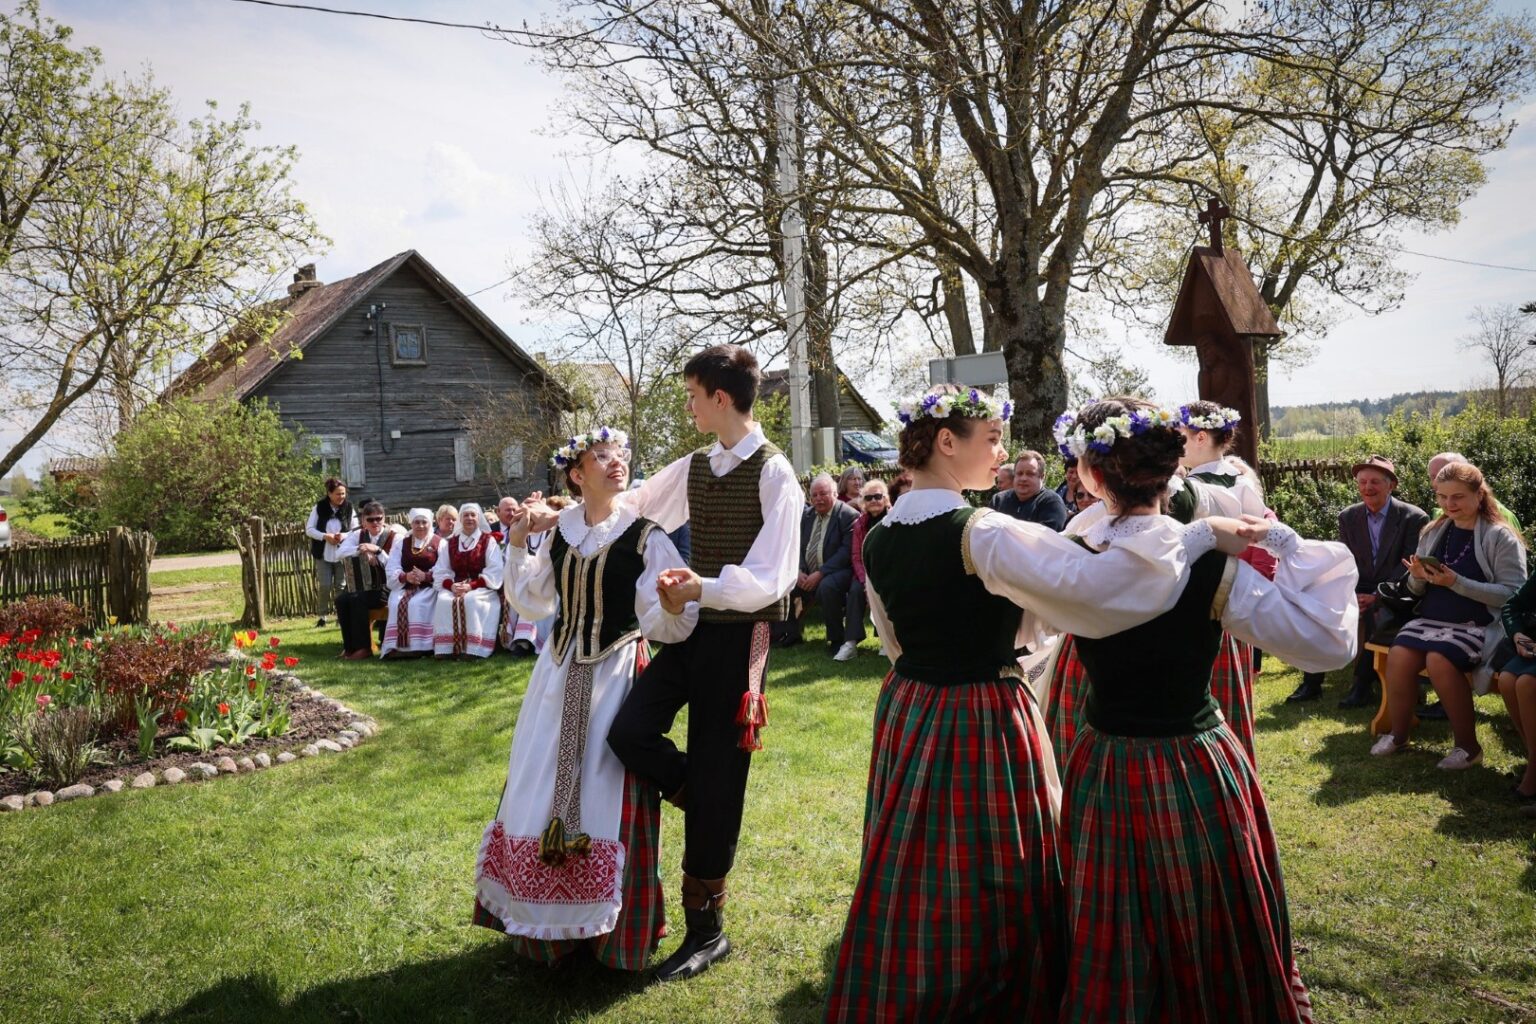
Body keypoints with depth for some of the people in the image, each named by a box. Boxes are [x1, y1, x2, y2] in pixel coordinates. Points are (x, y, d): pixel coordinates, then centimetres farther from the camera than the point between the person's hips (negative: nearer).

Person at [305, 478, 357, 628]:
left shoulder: (348, 508, -2)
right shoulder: (319, 507, -4)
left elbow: (356, 530, 2)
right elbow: (309, 529, -3)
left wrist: (344, 535, -17)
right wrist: (325, 536, -18)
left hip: (342, 553, 1)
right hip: (323, 553, -1)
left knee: (341, 586, 4)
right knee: (324, 586, -2)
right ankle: (322, 615, 12)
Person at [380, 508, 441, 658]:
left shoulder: (439, 543, 7)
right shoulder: (402, 544, 18)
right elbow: (391, 569, 7)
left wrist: (426, 576, -20)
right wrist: (405, 576, -14)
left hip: (429, 587, -3)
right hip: (404, 587, 3)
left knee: (417, 604, -32)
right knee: (397, 604, -27)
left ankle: (419, 645, -29)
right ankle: (397, 646, -26)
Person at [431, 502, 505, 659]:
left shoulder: (488, 541, 6)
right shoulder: (449, 543, 17)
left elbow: (494, 572, -4)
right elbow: (441, 572, 9)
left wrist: (471, 586, -16)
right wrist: (451, 585, -14)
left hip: (481, 588, -3)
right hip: (455, 588, 3)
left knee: (470, 600, -35)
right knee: (443, 600, -29)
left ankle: (472, 648, -33)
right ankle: (446, 648, -29)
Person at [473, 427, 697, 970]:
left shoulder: (645, 538, -9)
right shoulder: (558, 534, 6)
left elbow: (663, 625, -14)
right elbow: (531, 602, 16)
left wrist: (674, 605, -36)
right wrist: (516, 544, 8)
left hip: (617, 675, -5)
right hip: (559, 674, 5)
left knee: (606, 795, 0)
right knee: (542, 790, 9)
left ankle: (612, 931, 20)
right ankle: (547, 923, 29)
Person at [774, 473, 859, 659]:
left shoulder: (849, 516, -10)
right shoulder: (807, 515, 11)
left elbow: (846, 551, -18)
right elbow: (798, 546, 11)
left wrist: (820, 574, -24)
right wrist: (800, 571, -9)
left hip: (836, 571, -7)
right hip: (807, 573, 7)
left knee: (827, 587, -36)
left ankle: (837, 641, -19)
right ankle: (789, 634, 8)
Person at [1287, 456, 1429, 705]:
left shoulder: (1414, 518, -6)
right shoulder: (1348, 517, 7)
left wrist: (1376, 597, -21)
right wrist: (1349, 596, -14)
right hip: (1358, 590, 4)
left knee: (1377, 614, -35)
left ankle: (1363, 683, -20)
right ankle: (1311, 682, -10)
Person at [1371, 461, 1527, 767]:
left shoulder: (1501, 537, -3)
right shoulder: (1433, 532, 12)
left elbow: (1512, 594, -12)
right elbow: (1417, 591, 16)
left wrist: (1457, 583, -20)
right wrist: (1418, 577, -8)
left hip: (1476, 625, -4)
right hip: (1430, 618, 5)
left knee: (1439, 660, -32)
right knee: (1399, 655, -25)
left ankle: (1469, 747, -13)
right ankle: (1398, 734, -4)